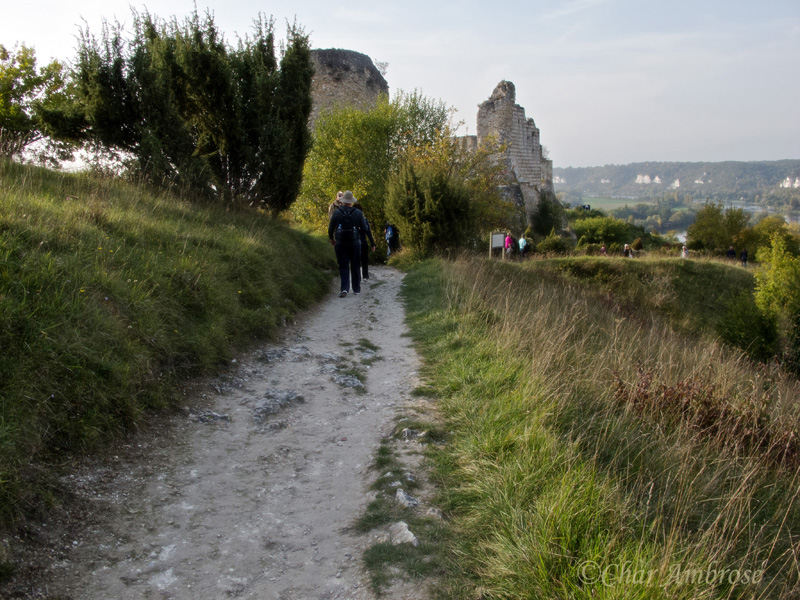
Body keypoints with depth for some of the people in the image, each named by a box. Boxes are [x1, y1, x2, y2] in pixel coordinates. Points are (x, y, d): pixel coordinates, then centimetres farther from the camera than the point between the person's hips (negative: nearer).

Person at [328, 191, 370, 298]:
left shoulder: (336, 212, -4)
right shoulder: (358, 213, -5)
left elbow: (330, 228, 2)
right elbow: (364, 228, -4)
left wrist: (331, 239, 19)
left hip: (340, 244, 0)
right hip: (355, 244, 0)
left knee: (343, 267, 4)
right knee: (355, 267, 11)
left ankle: (344, 288, -11)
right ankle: (356, 289, 18)